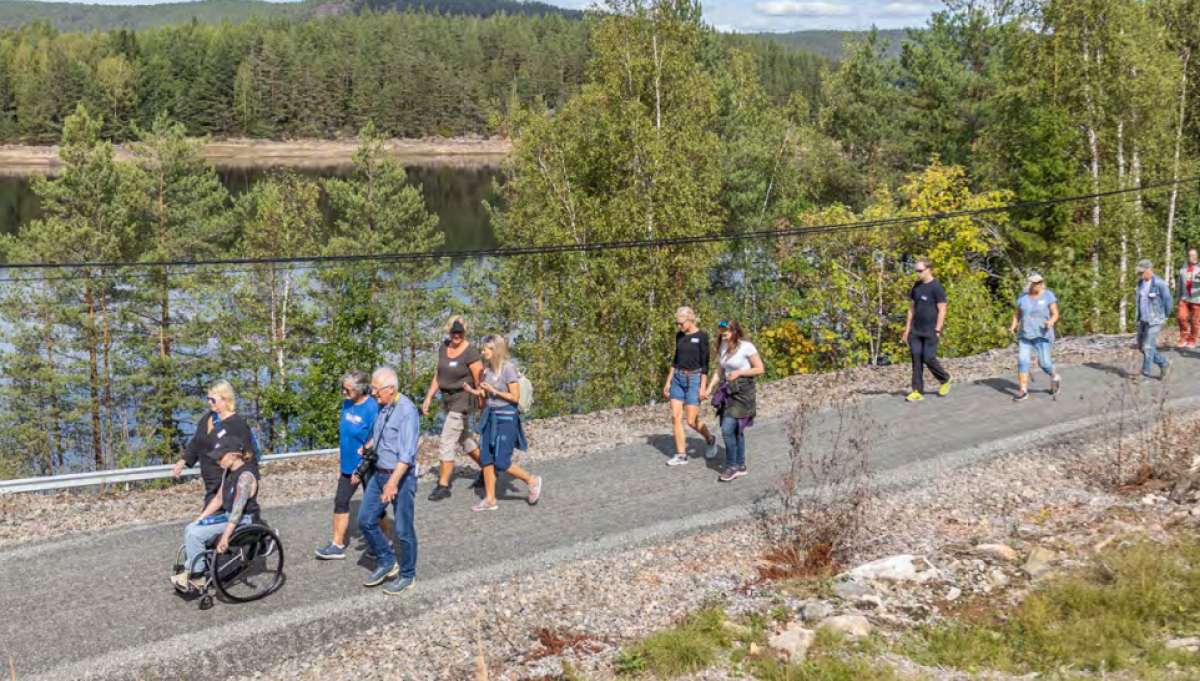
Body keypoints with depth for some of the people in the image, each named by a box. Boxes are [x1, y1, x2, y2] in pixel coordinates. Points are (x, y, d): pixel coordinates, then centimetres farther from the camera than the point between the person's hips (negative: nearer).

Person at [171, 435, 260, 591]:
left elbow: (238, 508, -28)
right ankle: (191, 570, 5)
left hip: (243, 521, -9)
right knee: (190, 528, 1)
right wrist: (200, 518, 8)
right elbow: (219, 499, 15)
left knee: (195, 533, -18)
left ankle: (198, 577, -5)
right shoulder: (227, 472, 7)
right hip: (228, 516, 9)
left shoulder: (245, 476, -23)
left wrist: (225, 538, -31)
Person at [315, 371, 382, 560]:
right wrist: (341, 454, 16)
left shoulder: (372, 409, -23)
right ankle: (337, 545, 18)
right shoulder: (347, 404, 0)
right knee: (340, 502, 9)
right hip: (348, 464, 7)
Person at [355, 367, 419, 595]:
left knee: (404, 530, 4)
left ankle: (407, 576, 20)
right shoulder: (382, 407, 4)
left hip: (401, 476, -8)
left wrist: (393, 482, -35)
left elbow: (407, 453, -27)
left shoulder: (407, 410, -21)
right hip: (380, 474, 8)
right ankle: (387, 564, 25)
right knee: (365, 520, 9)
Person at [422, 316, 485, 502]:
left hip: (462, 399, -8)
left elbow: (479, 382, -14)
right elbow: (438, 375, 12)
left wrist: (483, 408, -12)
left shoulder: (471, 353, -17)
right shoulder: (444, 347, 4)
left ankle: (443, 486, -2)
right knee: (463, 438, 20)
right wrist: (428, 398, 9)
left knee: (447, 442, -9)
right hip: (447, 399, 8)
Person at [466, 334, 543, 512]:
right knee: (485, 459, 4)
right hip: (490, 417, 7)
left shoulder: (508, 368, -14)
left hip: (506, 418, -7)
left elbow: (515, 397, -14)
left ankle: (532, 481, 14)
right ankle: (490, 500, 12)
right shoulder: (487, 369, 7)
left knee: (501, 462, -7)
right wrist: (476, 392, -4)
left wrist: (494, 391, -17)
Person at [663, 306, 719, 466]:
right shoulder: (679, 336, 7)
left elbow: (705, 363, -12)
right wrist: (668, 382, 12)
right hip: (678, 379, 6)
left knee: (692, 421, -5)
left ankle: (710, 440, 24)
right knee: (676, 417, -1)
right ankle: (681, 455, 5)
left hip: (694, 379, -6)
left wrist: (703, 387, -16)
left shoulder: (702, 336, -11)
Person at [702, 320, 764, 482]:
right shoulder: (724, 347, 8)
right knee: (735, 430, 10)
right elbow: (719, 371, 14)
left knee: (728, 429, -13)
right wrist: (710, 388, 4)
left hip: (743, 391, -7)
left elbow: (760, 369, -9)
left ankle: (732, 467, -3)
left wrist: (739, 372, -16)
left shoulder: (746, 347, -12)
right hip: (729, 390, 7)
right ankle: (740, 466, 19)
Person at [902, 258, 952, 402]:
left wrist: (937, 331, -14)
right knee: (916, 359, 1)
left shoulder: (936, 287, -10)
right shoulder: (916, 286, 8)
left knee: (928, 359, -5)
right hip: (916, 331, 6)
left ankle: (945, 379, 22)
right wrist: (907, 329, 12)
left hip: (930, 332, -6)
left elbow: (942, 310, -11)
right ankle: (918, 391, 4)